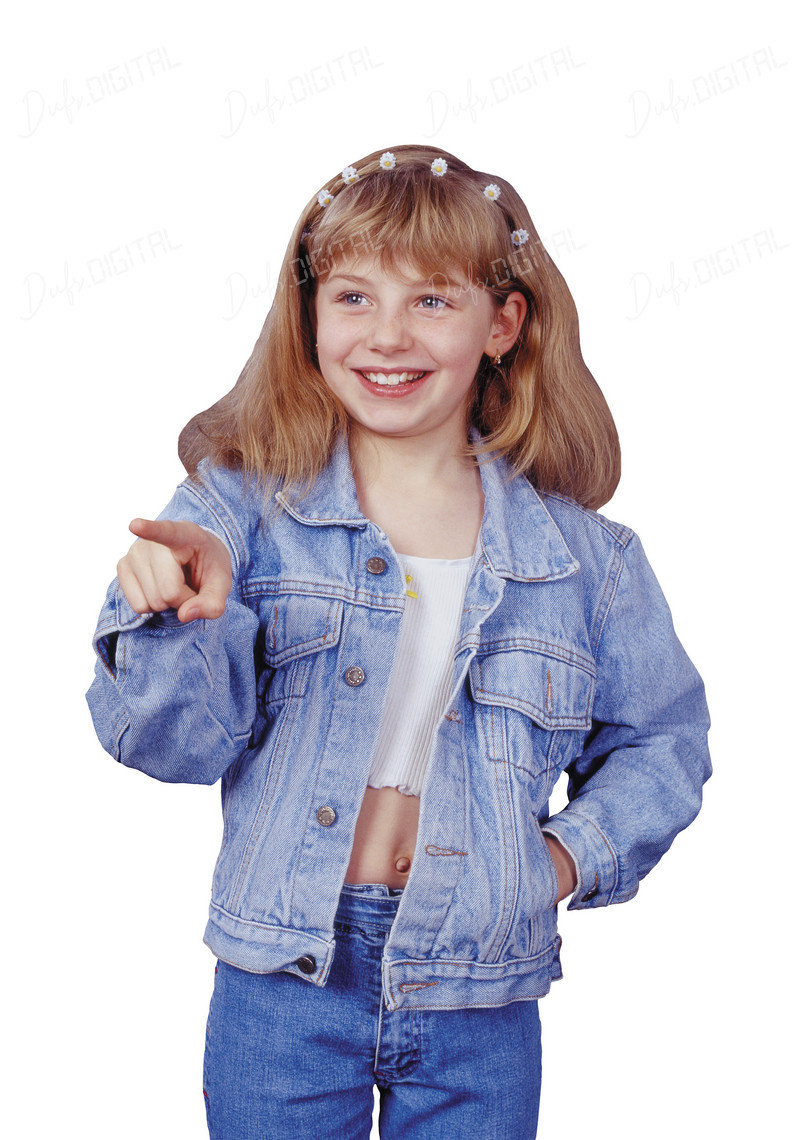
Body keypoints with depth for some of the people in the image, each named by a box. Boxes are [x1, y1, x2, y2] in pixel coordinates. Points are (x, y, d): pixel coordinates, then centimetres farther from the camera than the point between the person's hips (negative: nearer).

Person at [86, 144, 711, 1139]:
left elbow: (660, 738, 10)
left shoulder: (579, 554, -1)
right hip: (283, 979, -1)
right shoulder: (245, 507, -5)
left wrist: (576, 854, -4)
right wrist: (178, 617, -30)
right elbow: (182, 738, -11)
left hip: (479, 1004, 1)